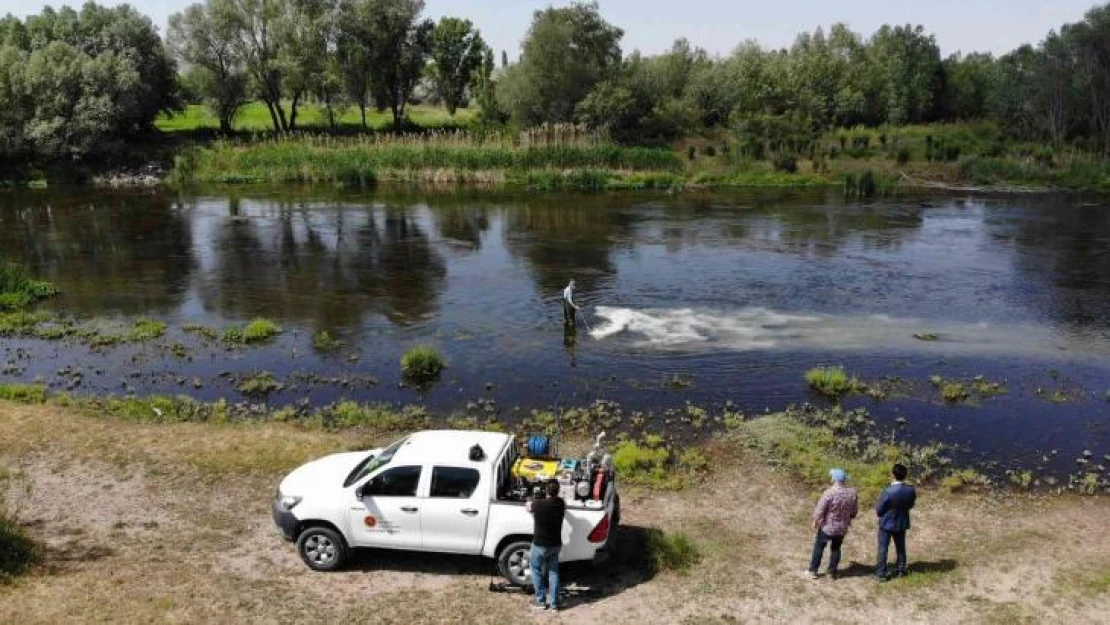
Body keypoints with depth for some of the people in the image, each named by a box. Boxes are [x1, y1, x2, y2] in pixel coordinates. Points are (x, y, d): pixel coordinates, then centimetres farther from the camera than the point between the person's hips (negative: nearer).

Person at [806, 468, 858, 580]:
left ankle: (813, 571, 22)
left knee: (819, 547, 14)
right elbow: (854, 512, 2)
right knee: (836, 548, 21)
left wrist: (815, 522, -2)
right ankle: (832, 573, 26)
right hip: (842, 528, 4)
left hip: (827, 526, -4)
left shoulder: (829, 493, -25)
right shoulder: (852, 493, -9)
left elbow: (819, 510, -20)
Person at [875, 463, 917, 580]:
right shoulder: (911, 490, -15)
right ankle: (900, 570, 36)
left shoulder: (888, 491, -30)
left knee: (883, 548, 11)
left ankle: (881, 573, 18)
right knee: (901, 547, 23)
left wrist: (877, 508, 2)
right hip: (902, 523, 5)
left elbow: (879, 510, -19)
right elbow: (911, 505, 4)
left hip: (887, 523, -4)